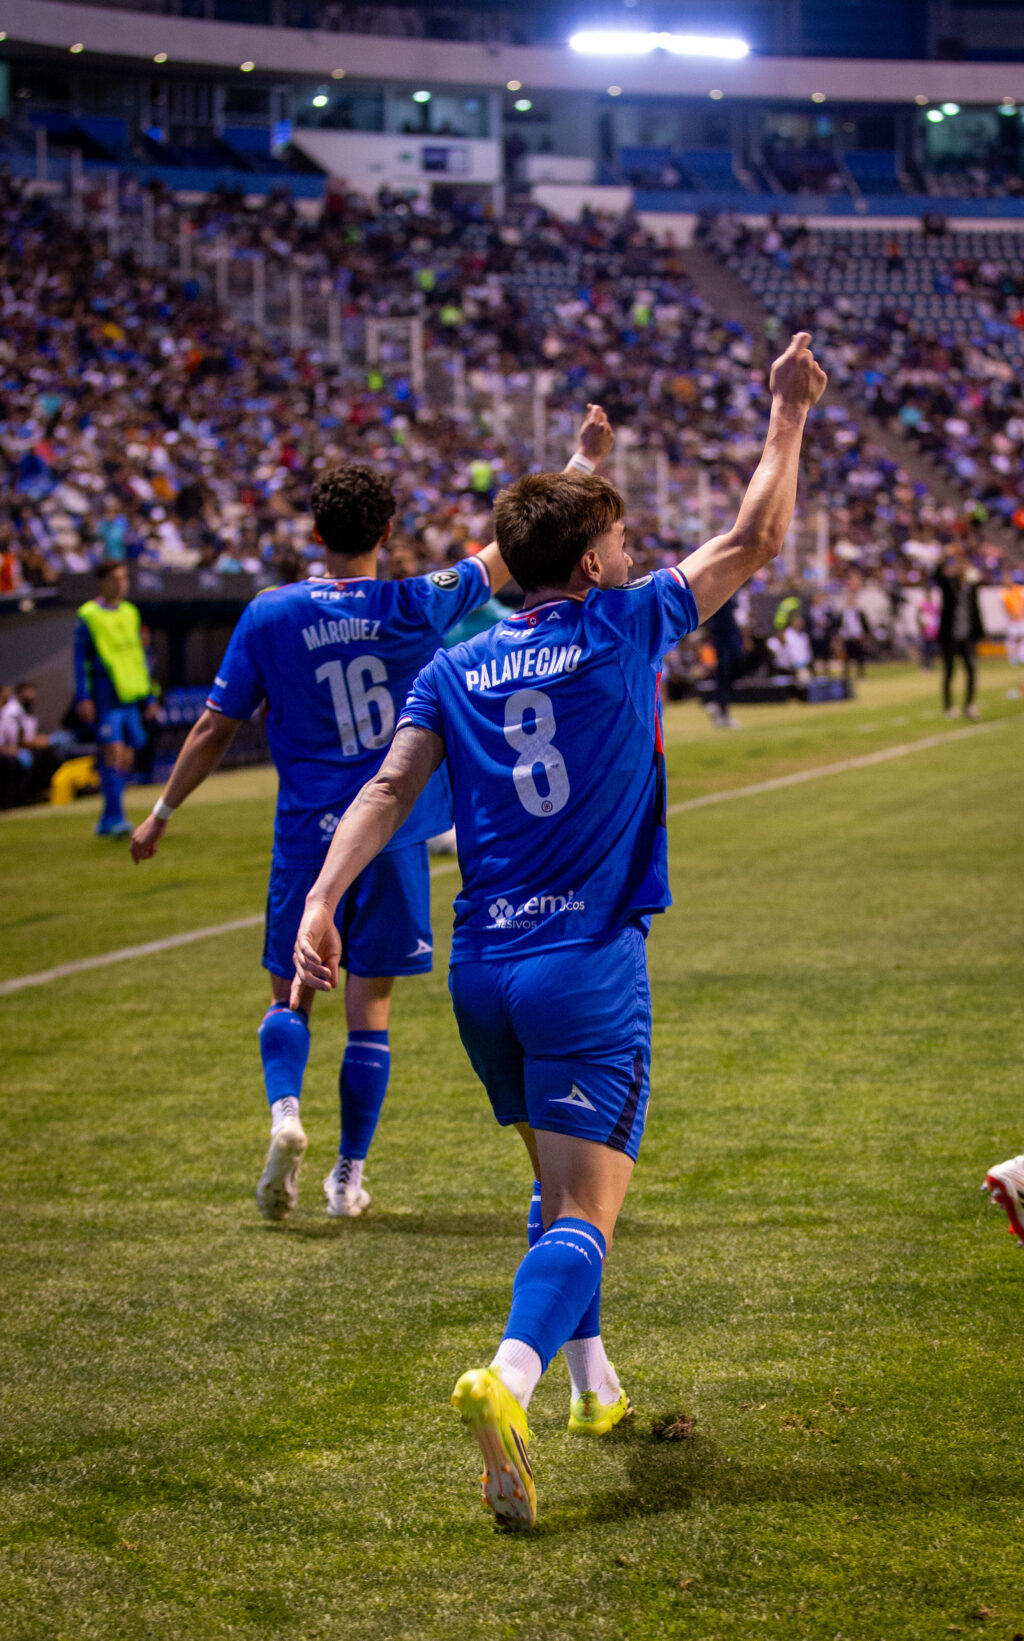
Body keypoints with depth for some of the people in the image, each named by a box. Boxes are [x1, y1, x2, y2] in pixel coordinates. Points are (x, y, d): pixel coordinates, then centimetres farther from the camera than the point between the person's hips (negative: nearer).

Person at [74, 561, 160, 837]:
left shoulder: (130, 613, 15)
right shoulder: (88, 616, -2)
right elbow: (80, 659, -3)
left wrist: (149, 697, 19)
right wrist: (83, 698, -10)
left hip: (131, 696, 6)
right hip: (106, 697, -6)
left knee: (126, 757, 5)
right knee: (113, 752, -15)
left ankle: (107, 822, 13)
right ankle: (115, 818, -14)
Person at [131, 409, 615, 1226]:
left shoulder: (270, 615, -4)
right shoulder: (418, 607, -6)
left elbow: (216, 729, 1)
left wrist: (161, 814, 13)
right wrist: (585, 461, 14)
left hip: (307, 837, 0)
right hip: (393, 835, 0)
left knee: (290, 995, 13)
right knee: (370, 1005, 8)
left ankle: (285, 1113, -14)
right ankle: (349, 1176, 11)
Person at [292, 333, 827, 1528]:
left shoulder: (455, 670, 9)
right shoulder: (624, 627, -2)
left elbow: (389, 786, -4)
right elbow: (754, 541, 5)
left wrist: (322, 901, -12)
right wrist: (789, 413, 15)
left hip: (482, 969, 5)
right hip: (588, 968, -5)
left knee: (559, 1183, 24)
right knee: (585, 1211, -10)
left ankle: (592, 1383, 30)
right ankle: (510, 1378, -34)